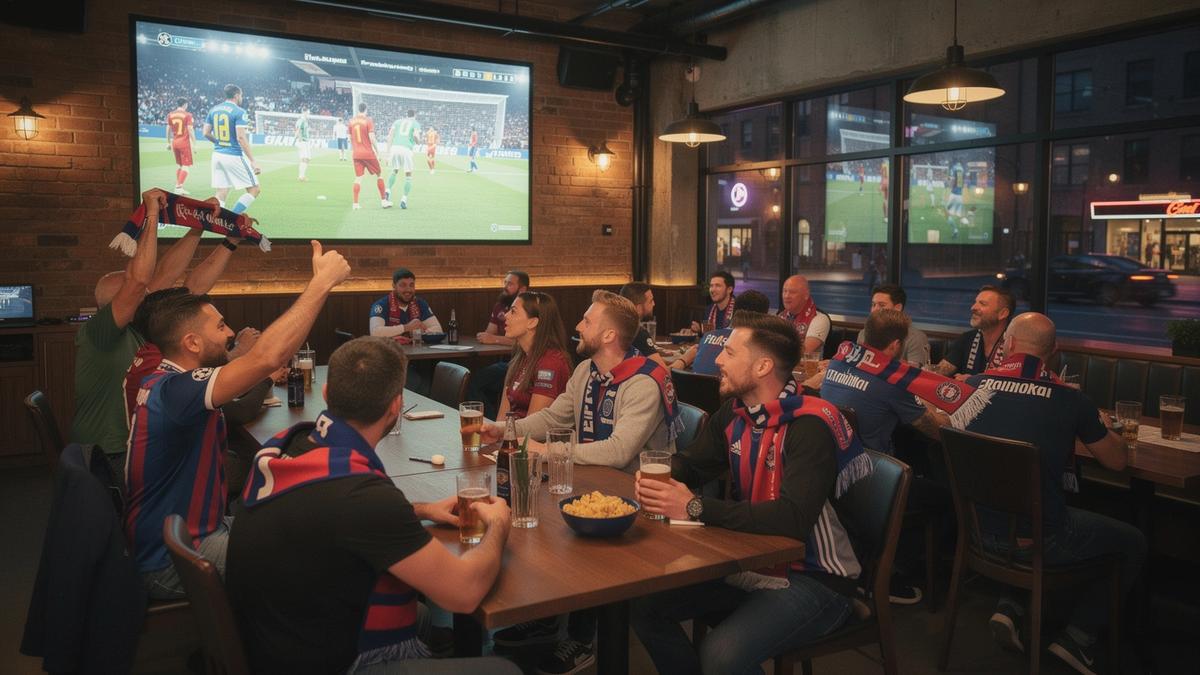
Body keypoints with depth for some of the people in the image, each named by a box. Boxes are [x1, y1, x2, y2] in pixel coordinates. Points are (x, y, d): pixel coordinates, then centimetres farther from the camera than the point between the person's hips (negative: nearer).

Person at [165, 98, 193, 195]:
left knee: (178, 164, 18)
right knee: (186, 166, -2)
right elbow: (190, 130, -12)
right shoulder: (187, 115, -8)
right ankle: (179, 187, -13)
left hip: (174, 142, 6)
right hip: (184, 142, -6)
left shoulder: (170, 115, 7)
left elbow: (168, 129, 10)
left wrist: (168, 142, 19)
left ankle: (178, 186, 19)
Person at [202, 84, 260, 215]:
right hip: (234, 156, -7)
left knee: (221, 194, 9)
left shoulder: (213, 110, 10)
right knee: (254, 190, 3)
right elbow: (241, 137, -19)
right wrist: (252, 162, -20)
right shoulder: (239, 112, -10)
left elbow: (206, 133, 11)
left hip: (217, 155, 7)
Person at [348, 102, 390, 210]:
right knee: (379, 174, 10)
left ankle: (355, 204, 1)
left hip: (356, 154, 4)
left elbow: (350, 138, 14)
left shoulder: (351, 121, 8)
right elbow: (372, 138, -14)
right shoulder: (368, 120, -7)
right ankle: (383, 201, 11)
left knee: (358, 178, 7)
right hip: (368, 153, -4)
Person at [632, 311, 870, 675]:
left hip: (815, 578, -7)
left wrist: (695, 509, -33)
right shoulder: (735, 413, 1)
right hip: (753, 560, 8)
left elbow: (793, 518, -34)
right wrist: (657, 479, -12)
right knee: (645, 607, -2)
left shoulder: (810, 426, -23)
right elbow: (690, 463, 12)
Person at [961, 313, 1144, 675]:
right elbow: (1117, 461, 4)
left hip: (981, 530, 4)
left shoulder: (973, 385, -4)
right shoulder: (1069, 398, -11)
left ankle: (1011, 607, 22)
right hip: (1040, 542, -4)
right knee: (1133, 543, 21)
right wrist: (1102, 426, 25)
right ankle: (1078, 635, 18)